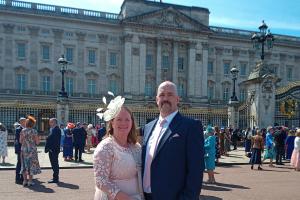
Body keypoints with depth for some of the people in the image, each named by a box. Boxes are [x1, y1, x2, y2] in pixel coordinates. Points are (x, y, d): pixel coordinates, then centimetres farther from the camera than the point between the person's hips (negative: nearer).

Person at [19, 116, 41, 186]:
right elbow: (37, 142, -8)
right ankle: (30, 181, 5)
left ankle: (25, 181, 13)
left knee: (24, 165, 12)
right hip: (32, 150, -3)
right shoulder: (34, 131, -9)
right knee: (31, 165, 5)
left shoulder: (22, 131, 0)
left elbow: (20, 141, 4)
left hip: (24, 149, 3)